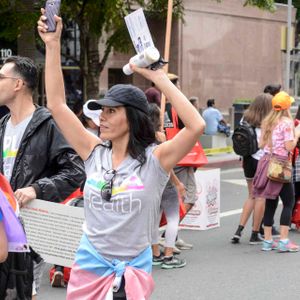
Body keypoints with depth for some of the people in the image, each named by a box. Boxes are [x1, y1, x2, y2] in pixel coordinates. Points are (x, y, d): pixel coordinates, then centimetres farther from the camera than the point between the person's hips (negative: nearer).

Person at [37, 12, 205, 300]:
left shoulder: (154, 159, -11)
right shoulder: (95, 153, -1)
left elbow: (196, 126, -26)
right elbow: (56, 105, -1)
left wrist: (159, 78, -25)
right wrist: (53, 45, -7)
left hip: (132, 272, -3)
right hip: (88, 266, 4)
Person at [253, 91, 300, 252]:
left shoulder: (267, 122, 10)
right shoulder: (287, 122, -10)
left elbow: (261, 144, 12)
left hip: (266, 162, 7)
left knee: (270, 202, 10)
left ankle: (268, 240, 11)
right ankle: (284, 240, -5)